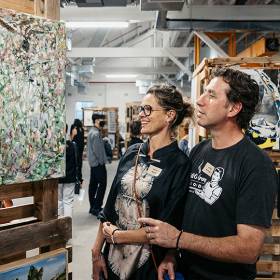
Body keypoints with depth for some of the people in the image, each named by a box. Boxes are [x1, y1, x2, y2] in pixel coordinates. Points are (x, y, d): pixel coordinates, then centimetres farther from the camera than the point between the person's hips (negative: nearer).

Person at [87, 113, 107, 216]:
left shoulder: (91, 132, 13)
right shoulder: (96, 133, -18)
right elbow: (97, 149, -21)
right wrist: (102, 161, -11)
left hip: (93, 162, 10)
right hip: (98, 163, -10)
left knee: (93, 184, 12)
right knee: (102, 184, -5)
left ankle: (92, 207, 19)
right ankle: (96, 207, -5)